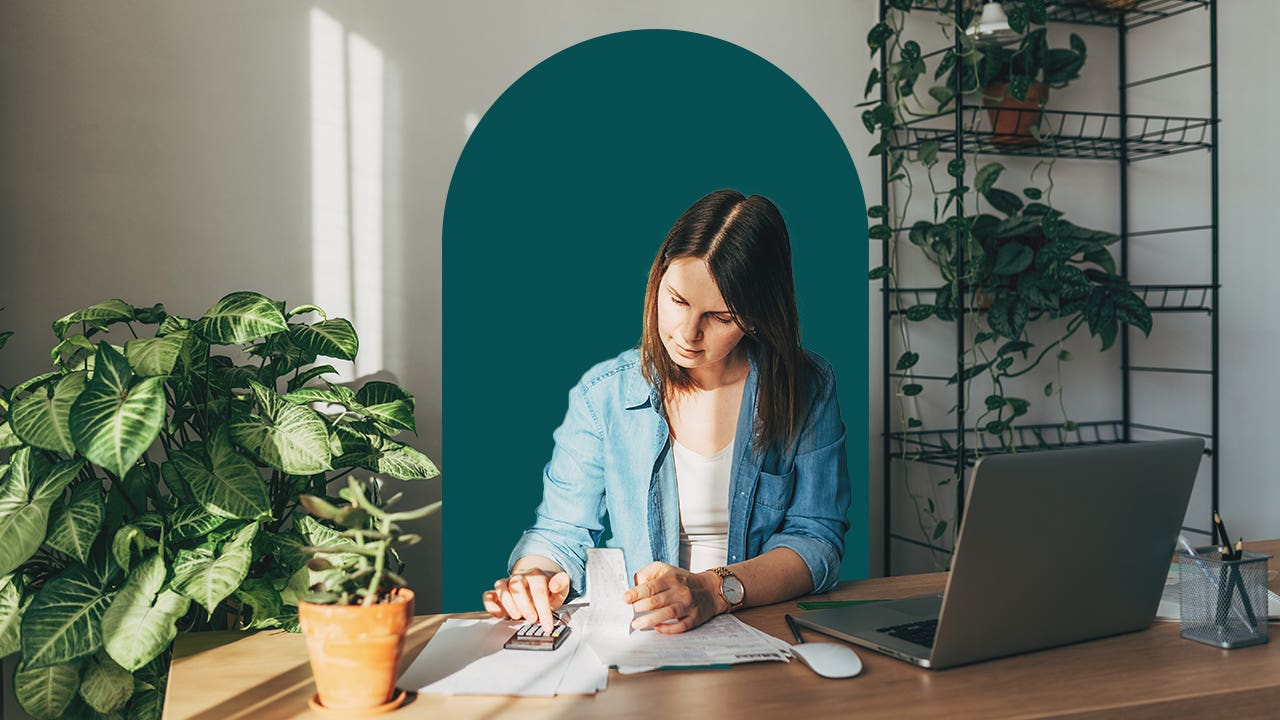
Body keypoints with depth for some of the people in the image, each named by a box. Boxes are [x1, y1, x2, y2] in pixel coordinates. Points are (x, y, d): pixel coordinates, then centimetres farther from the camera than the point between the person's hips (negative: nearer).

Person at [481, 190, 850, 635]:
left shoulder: (808, 392, -2)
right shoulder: (603, 394, 0)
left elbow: (817, 538, -7)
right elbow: (561, 532, 3)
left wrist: (716, 590, -24)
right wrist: (532, 576, -20)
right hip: (625, 642, 1)